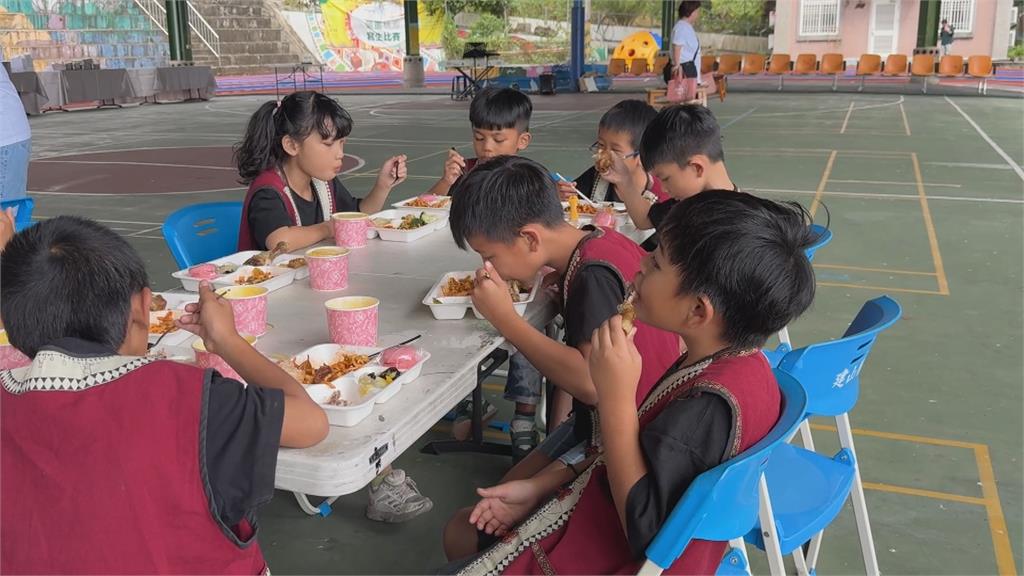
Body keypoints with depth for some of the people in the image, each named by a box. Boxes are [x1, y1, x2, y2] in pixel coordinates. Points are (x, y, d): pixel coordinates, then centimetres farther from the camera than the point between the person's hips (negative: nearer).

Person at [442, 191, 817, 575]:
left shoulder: (711, 406, -34)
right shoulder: (730, 363, -3)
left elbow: (646, 529, -29)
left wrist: (616, 397, -31)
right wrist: (539, 486, 4)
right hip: (598, 516, 9)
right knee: (462, 535, 21)